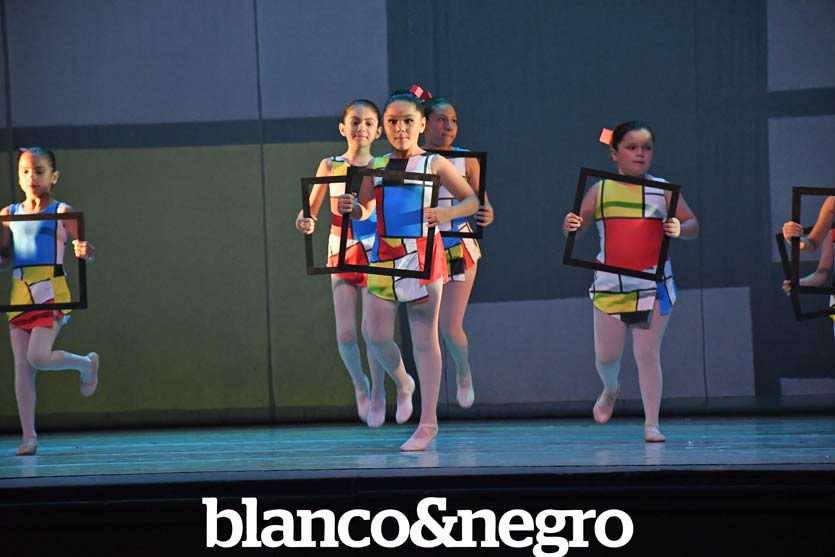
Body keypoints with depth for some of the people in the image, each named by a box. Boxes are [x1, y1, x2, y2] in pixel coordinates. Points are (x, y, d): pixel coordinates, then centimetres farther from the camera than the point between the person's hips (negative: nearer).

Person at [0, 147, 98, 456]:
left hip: (51, 290, -5)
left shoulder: (61, 213, 0)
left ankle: (86, 363, 14)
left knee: (37, 357, -17)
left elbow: (82, 248, -6)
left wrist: (85, 251, -28)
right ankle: (28, 436, 5)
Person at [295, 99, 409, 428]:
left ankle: (377, 395, 15)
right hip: (342, 256, 1)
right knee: (345, 333, -4)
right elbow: (311, 209, 4)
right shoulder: (330, 166, 3)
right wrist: (304, 222, -17)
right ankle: (360, 385, 25)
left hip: (376, 255, -1)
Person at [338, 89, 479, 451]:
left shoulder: (435, 164, 0)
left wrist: (447, 213, -18)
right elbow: (365, 211, 14)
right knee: (375, 334, 0)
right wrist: (351, 208, -9)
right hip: (383, 254, 4)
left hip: (423, 254, -4)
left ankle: (428, 422, 6)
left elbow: (472, 200, 2)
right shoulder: (376, 167, 10)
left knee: (424, 339, 1)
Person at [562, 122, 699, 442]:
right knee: (605, 356, 8)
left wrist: (679, 229, -21)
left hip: (652, 286, -1)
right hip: (609, 286, 1)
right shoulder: (601, 190, 2)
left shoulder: (663, 191, 0)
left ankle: (652, 424, 3)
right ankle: (611, 390, 42)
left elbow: (693, 226, 1)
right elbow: (576, 228, 3)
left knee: (647, 355, -4)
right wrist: (570, 226, -20)